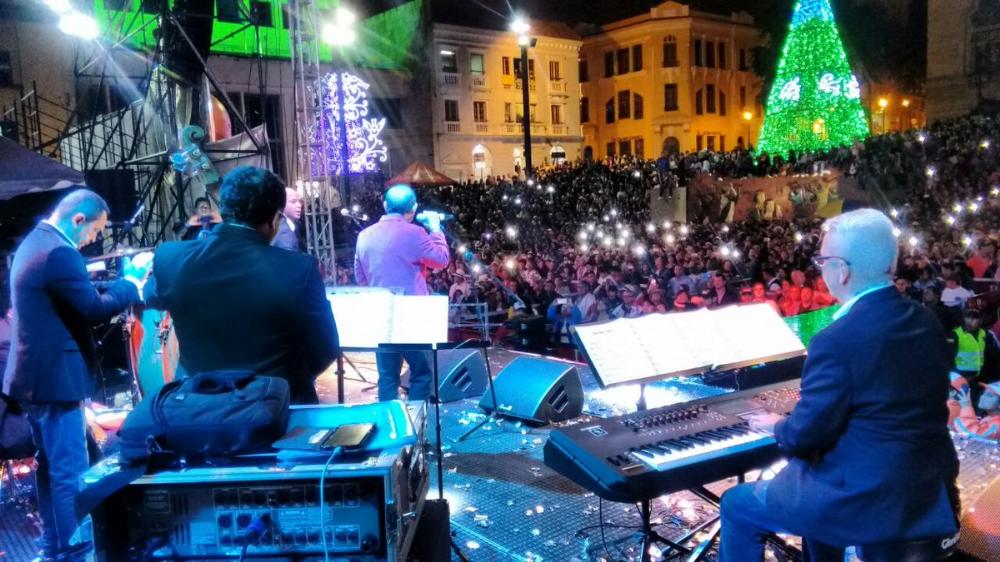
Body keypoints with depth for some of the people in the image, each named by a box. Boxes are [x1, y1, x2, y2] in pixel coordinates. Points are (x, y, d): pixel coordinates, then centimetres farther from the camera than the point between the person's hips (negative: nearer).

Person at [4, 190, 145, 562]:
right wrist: (130, 285, -6)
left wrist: (115, 285, 9)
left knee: (50, 465, 19)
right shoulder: (59, 252, -21)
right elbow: (94, 310, -20)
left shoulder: (34, 243, 13)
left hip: (35, 373, 11)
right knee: (70, 472, -2)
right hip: (55, 376, -11)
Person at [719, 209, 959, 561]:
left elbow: (804, 435, -15)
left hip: (869, 501, -8)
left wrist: (776, 426, 8)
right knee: (813, 476, 34)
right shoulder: (928, 322, 2)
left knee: (737, 506, 11)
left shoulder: (837, 339, -23)